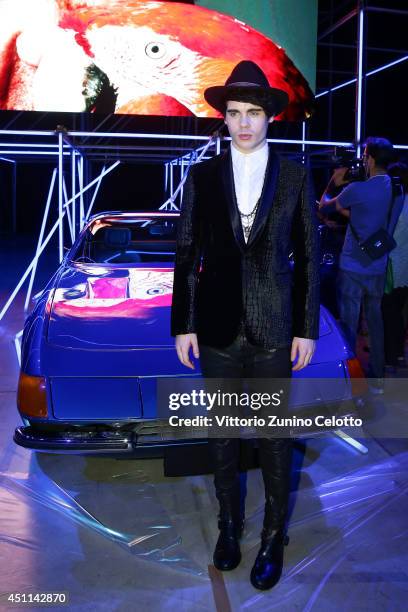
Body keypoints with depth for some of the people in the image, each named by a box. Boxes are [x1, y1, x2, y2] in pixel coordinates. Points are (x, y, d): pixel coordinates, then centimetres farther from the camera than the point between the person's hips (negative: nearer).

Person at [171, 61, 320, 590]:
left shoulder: (294, 176, 1)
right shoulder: (202, 176, 2)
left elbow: (309, 256, 1)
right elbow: (187, 255, 2)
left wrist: (307, 328, -2)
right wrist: (183, 324, -1)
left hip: (274, 331, -1)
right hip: (218, 329, 1)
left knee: (275, 437, 10)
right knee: (222, 434, 14)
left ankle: (274, 534, 30)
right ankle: (229, 523, 35)